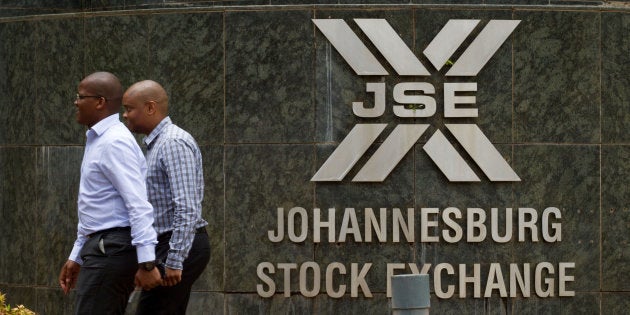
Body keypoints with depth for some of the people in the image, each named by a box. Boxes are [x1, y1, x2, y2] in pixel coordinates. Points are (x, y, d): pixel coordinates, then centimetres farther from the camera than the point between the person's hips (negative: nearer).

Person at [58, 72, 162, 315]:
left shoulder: (115, 142, -15)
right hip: (102, 248, 10)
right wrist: (77, 257, 26)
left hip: (112, 250, -10)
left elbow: (138, 205, -22)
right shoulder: (97, 140, 17)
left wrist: (146, 262, -27)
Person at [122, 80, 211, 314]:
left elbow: (187, 208, -23)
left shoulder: (174, 143, -15)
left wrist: (175, 261, -25)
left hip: (181, 248, -10)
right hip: (169, 245, 10)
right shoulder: (157, 143, 17)